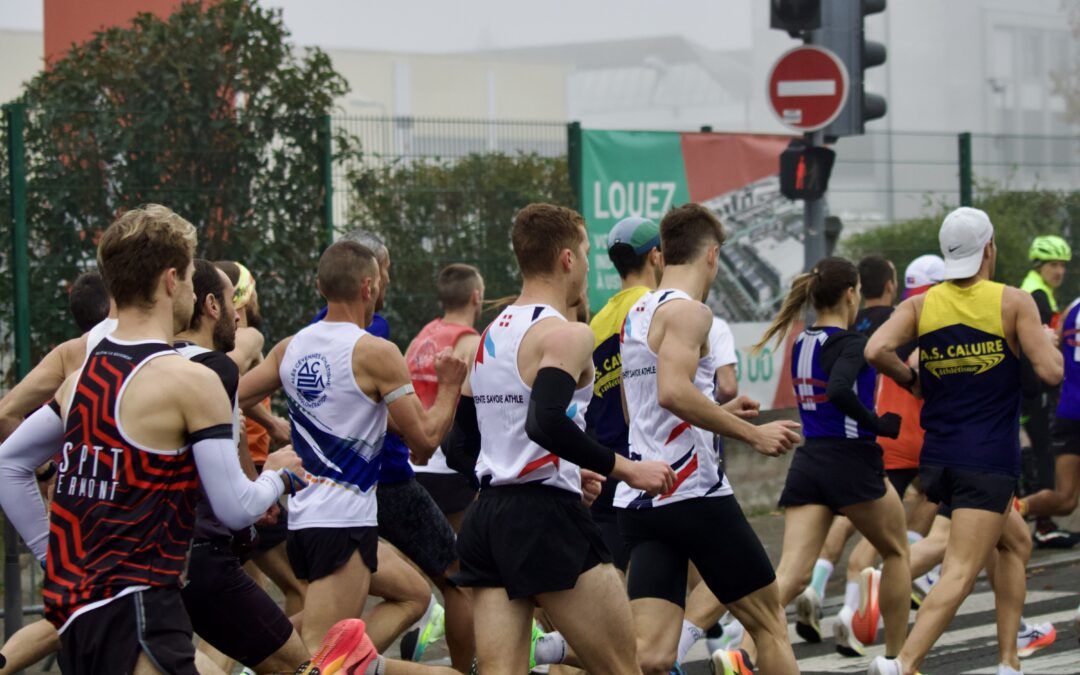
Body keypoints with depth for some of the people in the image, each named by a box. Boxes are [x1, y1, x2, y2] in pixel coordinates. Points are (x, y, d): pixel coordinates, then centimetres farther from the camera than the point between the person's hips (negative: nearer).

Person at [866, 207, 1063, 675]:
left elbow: (876, 350, -12)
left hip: (937, 458, 6)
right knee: (960, 574, -9)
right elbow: (1051, 372, -11)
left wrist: (911, 379, 6)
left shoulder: (920, 305, 3)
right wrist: (1048, 341, 11)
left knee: (1013, 543, 26)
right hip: (989, 462, -6)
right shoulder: (1014, 303, -6)